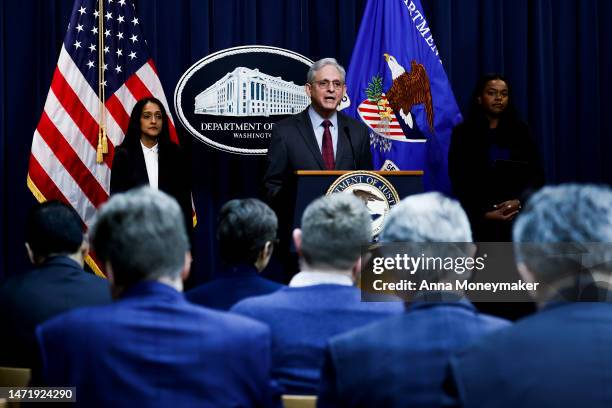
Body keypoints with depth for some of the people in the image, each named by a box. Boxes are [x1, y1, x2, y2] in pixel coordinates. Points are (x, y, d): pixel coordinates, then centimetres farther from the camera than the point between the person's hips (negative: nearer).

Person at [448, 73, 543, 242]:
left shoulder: (520, 131, 11)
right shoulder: (463, 133, 6)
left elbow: (536, 175, 8)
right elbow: (459, 181, 2)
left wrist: (519, 202, -10)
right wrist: (484, 213, -9)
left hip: (517, 217, 1)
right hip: (479, 219, -1)